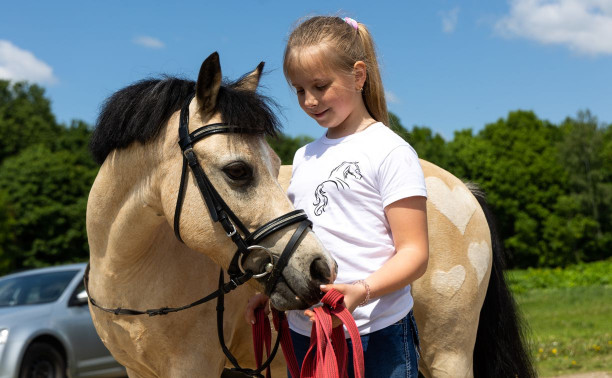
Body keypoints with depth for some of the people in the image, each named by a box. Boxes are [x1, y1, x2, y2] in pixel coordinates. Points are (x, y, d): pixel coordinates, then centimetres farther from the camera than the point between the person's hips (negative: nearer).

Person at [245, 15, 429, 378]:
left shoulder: (390, 151, -7)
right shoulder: (305, 157, 15)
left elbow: (414, 253, -13)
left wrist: (361, 291, -28)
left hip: (377, 334, -6)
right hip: (304, 333, 6)